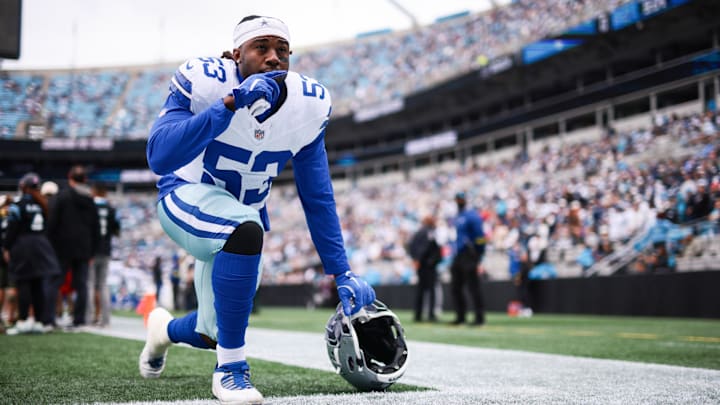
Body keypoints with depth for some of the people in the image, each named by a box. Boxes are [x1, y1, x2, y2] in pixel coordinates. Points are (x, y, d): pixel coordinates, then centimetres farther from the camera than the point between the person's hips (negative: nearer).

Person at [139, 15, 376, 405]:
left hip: (243, 213, 5)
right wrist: (229, 104, -46)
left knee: (215, 333, 9)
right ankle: (229, 370, -21)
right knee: (244, 229, -38)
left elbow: (317, 198, -5)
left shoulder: (309, 105, -13)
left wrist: (342, 273, -7)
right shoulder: (204, 81, -26)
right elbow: (159, 157, -40)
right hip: (186, 195, -5)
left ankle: (164, 328, 48)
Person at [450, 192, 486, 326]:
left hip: (469, 255, -9)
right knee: (455, 287, 11)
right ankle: (460, 316, 19)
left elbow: (479, 237, -15)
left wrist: (478, 256, -17)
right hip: (458, 255, 9)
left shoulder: (471, 215, -10)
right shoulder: (458, 217, 17)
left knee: (473, 287, -7)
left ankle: (480, 317, -3)